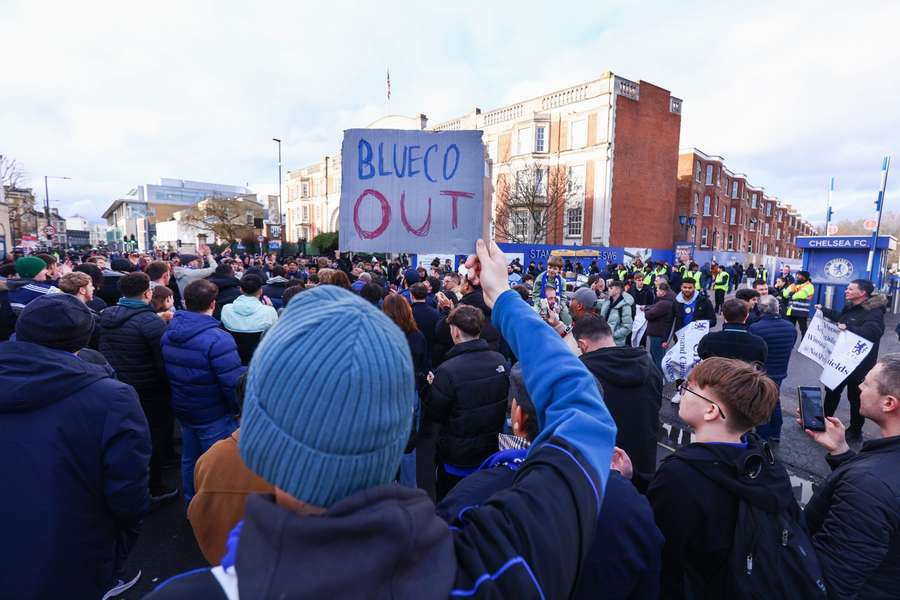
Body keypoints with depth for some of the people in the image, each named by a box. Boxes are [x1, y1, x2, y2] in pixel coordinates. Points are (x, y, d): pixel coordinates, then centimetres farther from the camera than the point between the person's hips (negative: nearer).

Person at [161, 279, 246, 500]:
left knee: (190, 460, 23)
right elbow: (234, 382, -27)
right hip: (213, 415, -8)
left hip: (182, 410, 8)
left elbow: (167, 371, 11)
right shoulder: (218, 339, -26)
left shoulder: (168, 333, 0)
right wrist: (237, 410, -9)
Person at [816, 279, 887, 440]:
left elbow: (873, 332, -37)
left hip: (859, 365, -8)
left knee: (855, 398, 8)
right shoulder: (850, 307, 5)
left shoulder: (874, 312, -20)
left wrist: (848, 328, -45)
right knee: (832, 391, 18)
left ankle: (855, 431, 24)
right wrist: (823, 310, 27)